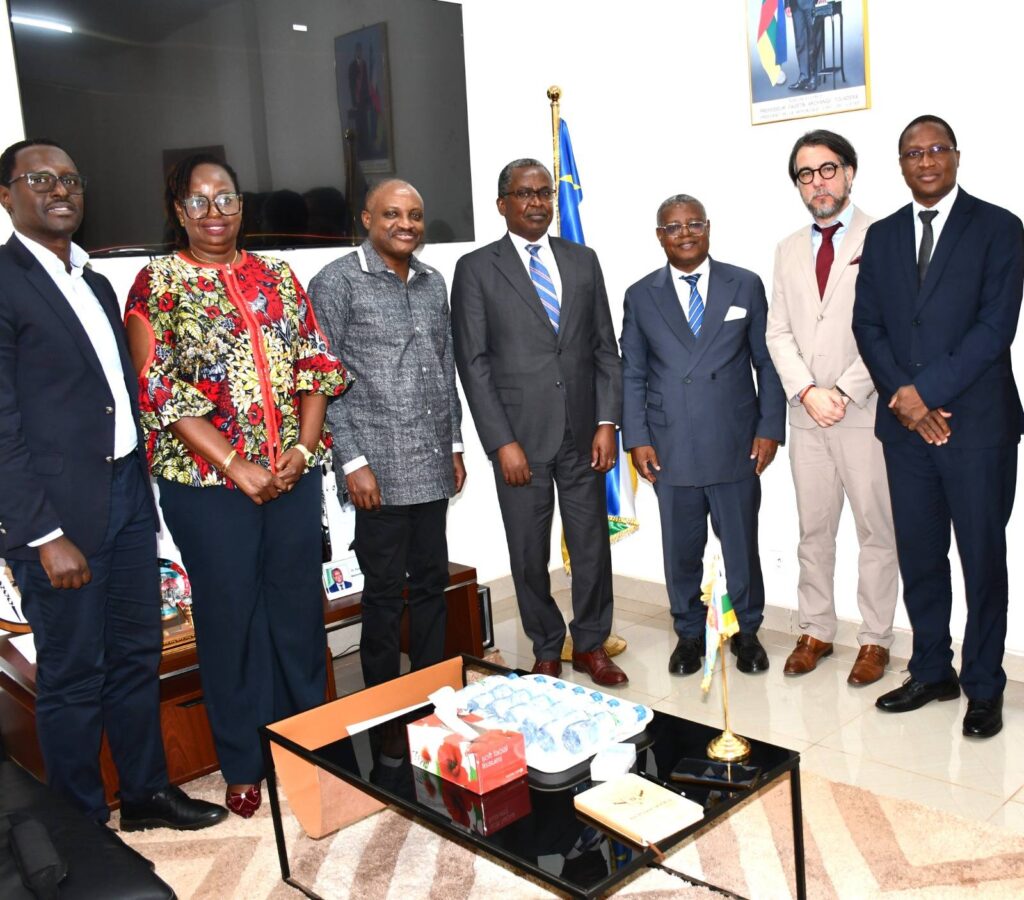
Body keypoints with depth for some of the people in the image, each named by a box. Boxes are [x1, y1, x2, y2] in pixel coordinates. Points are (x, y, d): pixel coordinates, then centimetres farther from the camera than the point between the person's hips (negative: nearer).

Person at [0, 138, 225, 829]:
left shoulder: (96, 284, 16)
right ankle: (83, 826, 22)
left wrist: (142, 489, 12)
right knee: (73, 676, 5)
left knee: (138, 655, 17)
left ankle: (147, 793, 33)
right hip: (61, 513, -7)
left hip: (127, 495, 8)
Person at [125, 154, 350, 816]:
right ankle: (245, 765, 25)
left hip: (294, 475, 3)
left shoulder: (278, 277, 10)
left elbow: (316, 366, 7)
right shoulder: (159, 284, -1)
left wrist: (304, 446, -7)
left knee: (301, 605, 11)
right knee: (230, 614, 8)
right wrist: (237, 467, -14)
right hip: (208, 481, -3)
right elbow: (159, 390, -9)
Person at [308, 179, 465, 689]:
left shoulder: (433, 283, 13)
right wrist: (353, 461, -13)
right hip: (380, 471, -6)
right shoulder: (337, 282, -6)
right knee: (384, 590, 4)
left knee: (432, 581, 13)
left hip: (432, 468, 6)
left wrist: (455, 445, 14)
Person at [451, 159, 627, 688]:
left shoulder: (583, 261, 10)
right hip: (520, 436, -2)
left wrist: (607, 422, -1)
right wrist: (502, 442, -11)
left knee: (592, 544, 9)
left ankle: (591, 644, 27)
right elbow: (472, 362, -5)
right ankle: (546, 651, 25)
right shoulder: (476, 269, 0)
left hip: (582, 434, 3)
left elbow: (605, 349, 9)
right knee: (529, 552, 7)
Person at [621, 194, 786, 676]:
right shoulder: (641, 296, 5)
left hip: (737, 446, 0)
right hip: (671, 451, 0)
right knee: (681, 550, 10)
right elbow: (632, 374, 6)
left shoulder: (745, 285, 4)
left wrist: (770, 428, -2)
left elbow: (767, 362, 5)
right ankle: (688, 633, 29)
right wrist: (636, 439, -2)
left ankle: (746, 631, 30)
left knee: (742, 546, 10)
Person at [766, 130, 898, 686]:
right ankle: (815, 632, 23)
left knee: (877, 531, 4)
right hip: (806, 413, 5)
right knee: (813, 530, 12)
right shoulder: (789, 250, 14)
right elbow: (778, 332, 8)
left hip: (866, 411, -4)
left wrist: (845, 392, -15)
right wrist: (806, 392, -7)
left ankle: (875, 640, 16)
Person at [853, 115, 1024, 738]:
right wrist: (901, 397, -8)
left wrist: (925, 391, -15)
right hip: (905, 423, 4)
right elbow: (868, 325, 6)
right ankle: (932, 671, 25)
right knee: (918, 554, 11)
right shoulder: (882, 236, 12)